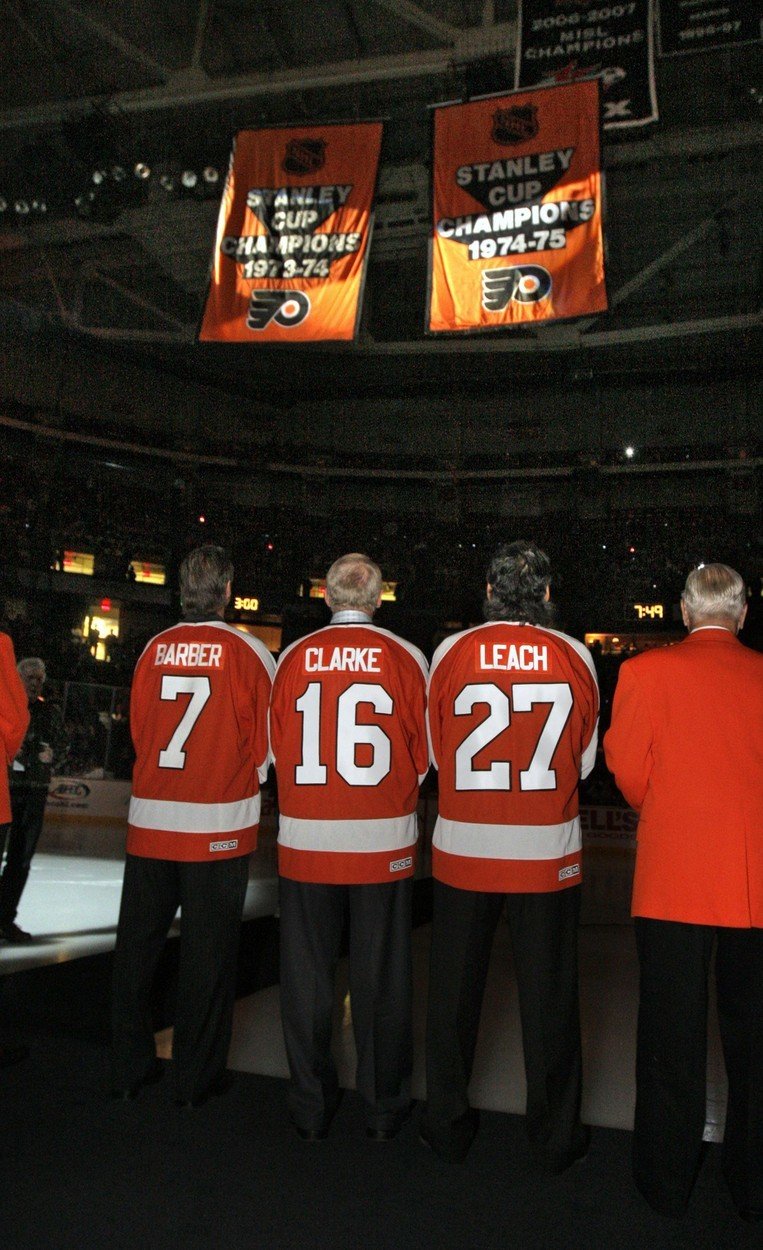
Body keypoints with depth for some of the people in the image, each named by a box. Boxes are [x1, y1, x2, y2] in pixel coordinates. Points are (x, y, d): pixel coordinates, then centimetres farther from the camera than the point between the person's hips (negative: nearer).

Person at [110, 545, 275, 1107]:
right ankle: (196, 1076, 19)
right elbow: (267, 741, -1)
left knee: (137, 943, 15)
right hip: (219, 827, -3)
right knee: (208, 949, 8)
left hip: (149, 821, 3)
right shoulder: (249, 652, -7)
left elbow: (138, 729, 8)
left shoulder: (154, 649, 1)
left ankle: (129, 1069, 28)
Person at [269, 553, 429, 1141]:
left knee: (307, 974, 13)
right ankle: (385, 1107, 25)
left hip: (306, 840, 1)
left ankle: (311, 1107, 26)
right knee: (381, 977, 11)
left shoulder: (293, 657, -2)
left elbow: (276, 748, 6)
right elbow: (424, 754, 2)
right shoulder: (406, 657, -5)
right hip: (385, 842, 0)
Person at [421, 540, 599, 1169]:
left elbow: (435, 751, 3)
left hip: (463, 848, 0)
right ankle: (555, 1136, 27)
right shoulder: (576, 656, -5)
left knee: (455, 988, 14)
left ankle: (447, 1127, 29)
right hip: (549, 853, 0)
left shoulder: (452, 652, -7)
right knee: (549, 994, 13)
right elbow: (584, 760, 6)